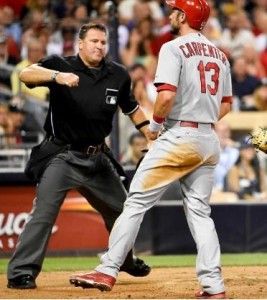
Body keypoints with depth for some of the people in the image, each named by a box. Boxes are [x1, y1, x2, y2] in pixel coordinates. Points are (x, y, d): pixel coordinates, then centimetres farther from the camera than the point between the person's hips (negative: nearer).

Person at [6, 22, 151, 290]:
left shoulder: (118, 75, 1)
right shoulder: (60, 65, -12)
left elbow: (131, 107, 18)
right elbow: (25, 74, -29)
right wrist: (57, 76, -46)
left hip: (98, 158, 5)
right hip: (62, 156, -5)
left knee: (121, 209, 18)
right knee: (43, 212, -18)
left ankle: (126, 260, 43)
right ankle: (21, 273, -15)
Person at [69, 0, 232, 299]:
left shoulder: (174, 48, -8)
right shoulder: (219, 55, 14)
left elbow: (167, 95, -20)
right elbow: (226, 104, 18)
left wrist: (154, 125, -5)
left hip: (178, 136, -7)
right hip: (210, 140, 7)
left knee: (137, 202, -3)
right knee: (199, 211, 10)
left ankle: (107, 271, -6)